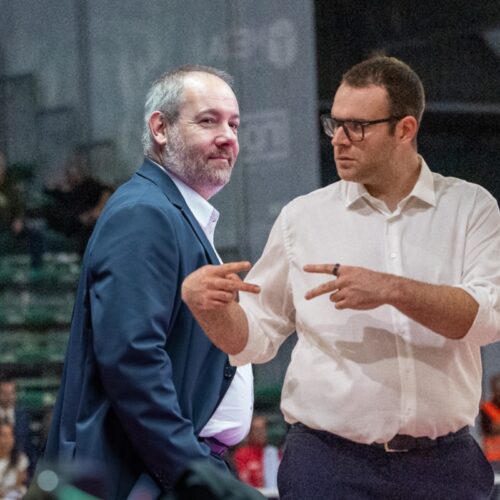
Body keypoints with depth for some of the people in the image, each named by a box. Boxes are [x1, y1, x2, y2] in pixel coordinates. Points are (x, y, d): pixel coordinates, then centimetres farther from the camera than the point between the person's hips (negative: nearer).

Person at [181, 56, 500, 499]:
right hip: (329, 462, 0)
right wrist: (210, 308, -14)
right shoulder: (303, 217, 5)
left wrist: (392, 289, -23)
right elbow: (254, 338, 7)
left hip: (444, 462, 0)